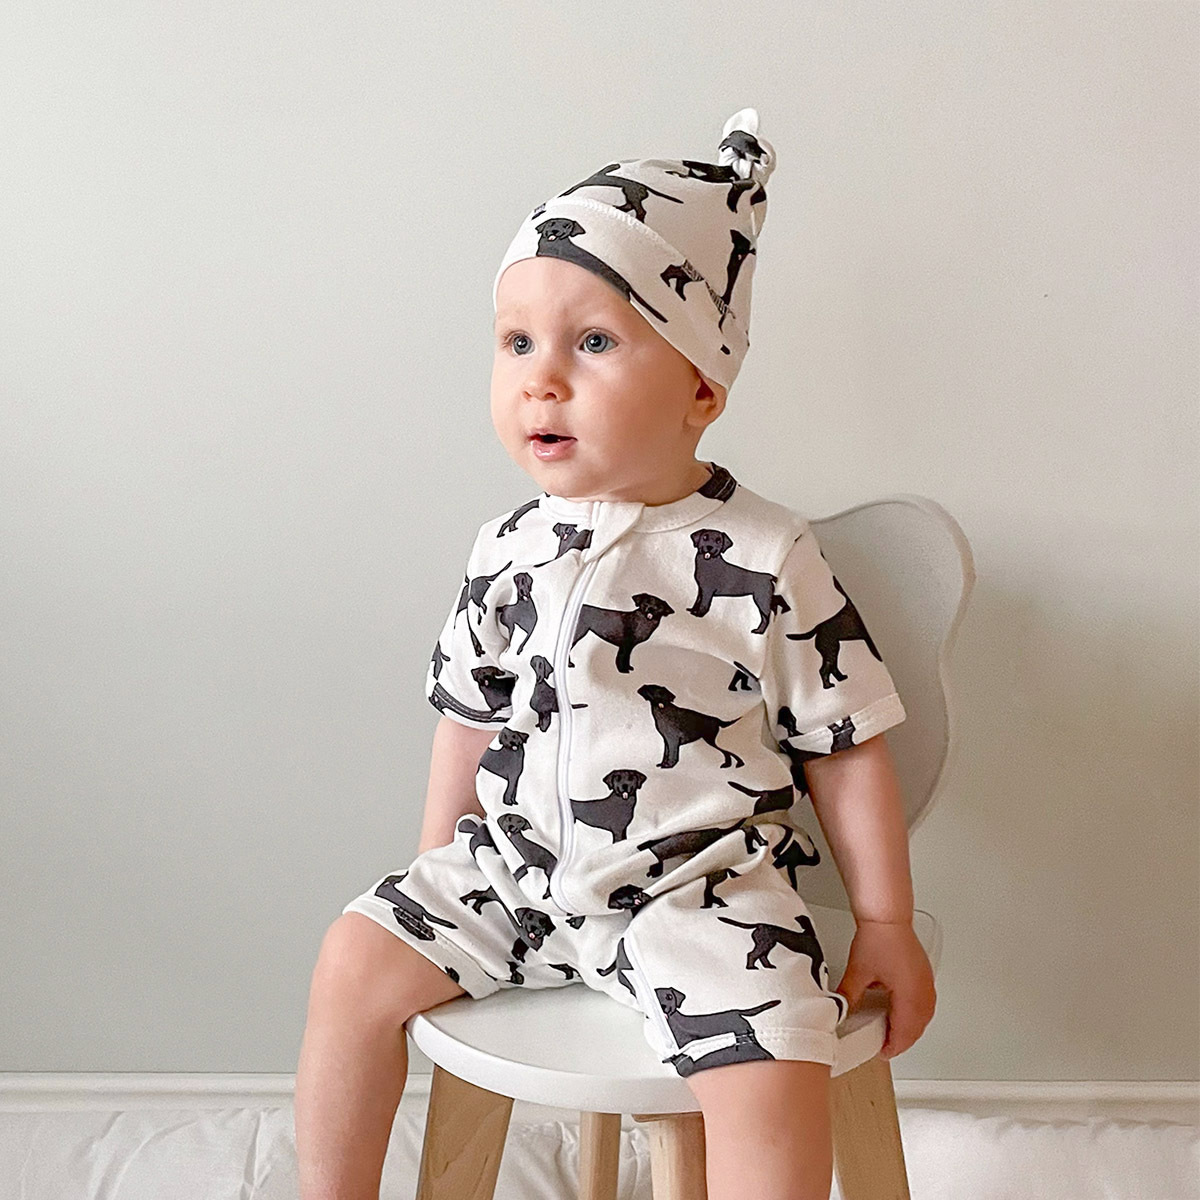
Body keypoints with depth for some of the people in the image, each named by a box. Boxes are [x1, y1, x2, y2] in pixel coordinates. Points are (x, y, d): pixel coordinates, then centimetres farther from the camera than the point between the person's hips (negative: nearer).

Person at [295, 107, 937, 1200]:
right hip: (514, 866, 5)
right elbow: (470, 719, 13)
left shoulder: (765, 560, -12)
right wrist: (432, 880, 16)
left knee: (768, 1078, -24)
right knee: (357, 961, 0)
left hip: (701, 887, -4)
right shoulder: (510, 551, 1)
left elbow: (846, 748, -6)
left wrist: (886, 926, -2)